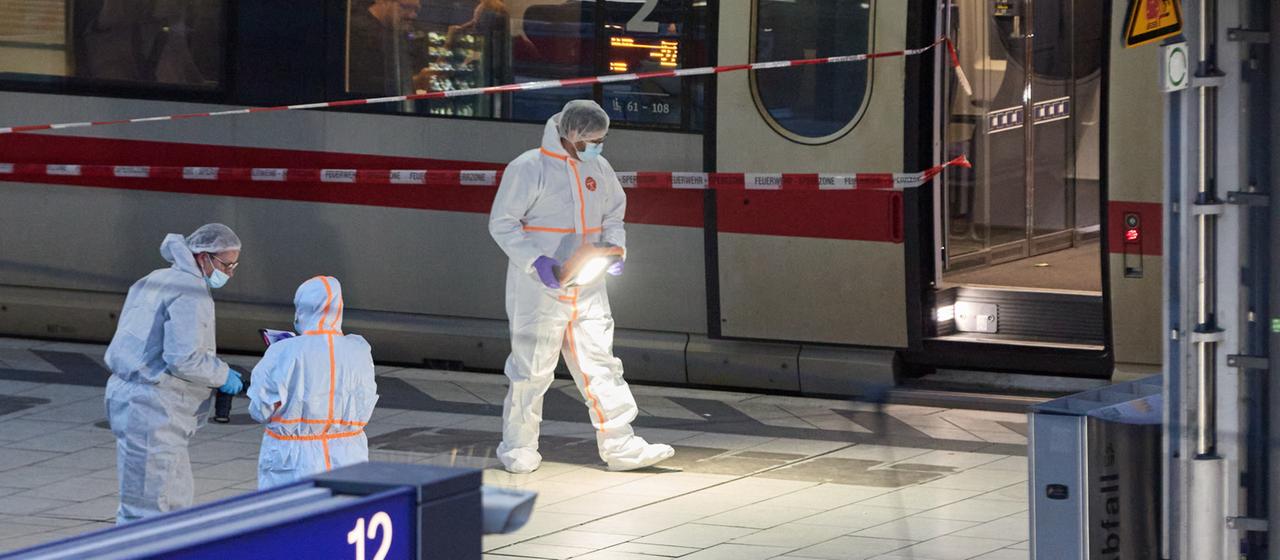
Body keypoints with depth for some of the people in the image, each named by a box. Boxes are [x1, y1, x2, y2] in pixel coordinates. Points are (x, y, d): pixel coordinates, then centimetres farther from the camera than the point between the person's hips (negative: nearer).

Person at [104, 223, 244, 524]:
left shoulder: (155, 282, 18)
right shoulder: (192, 294, -13)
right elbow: (184, 358, -23)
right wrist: (222, 375, -6)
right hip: (151, 409, -10)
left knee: (175, 499, 16)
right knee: (149, 503, -7)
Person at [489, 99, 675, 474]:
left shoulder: (598, 168, 9)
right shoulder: (529, 168, -10)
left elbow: (613, 215, 20)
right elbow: (502, 223, -9)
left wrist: (615, 248, -1)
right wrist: (535, 260, -21)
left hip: (587, 288, 5)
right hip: (540, 289, -5)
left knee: (600, 364, 3)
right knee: (532, 368, 1)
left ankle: (620, 445, 4)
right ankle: (519, 448, 13)